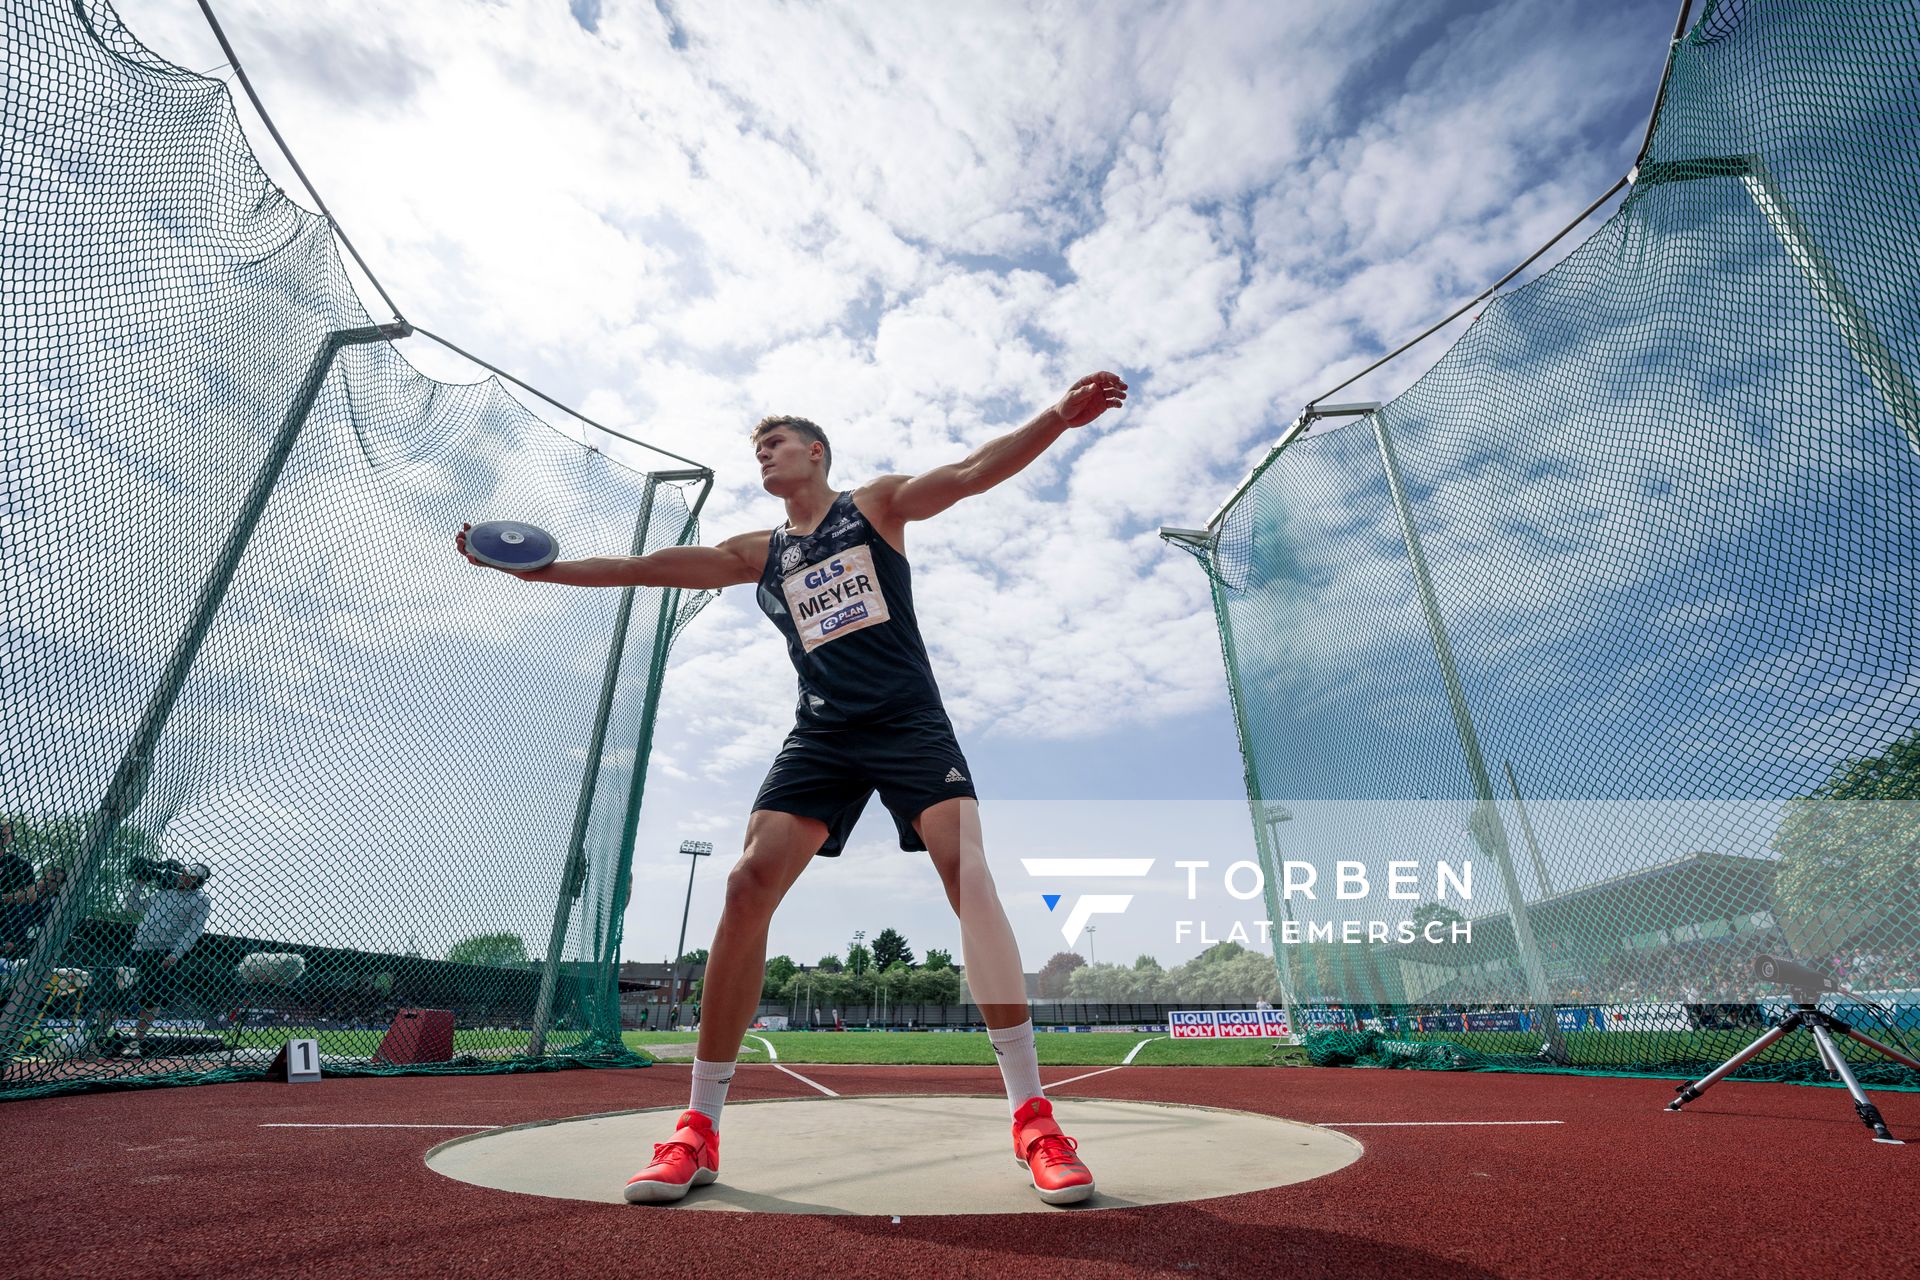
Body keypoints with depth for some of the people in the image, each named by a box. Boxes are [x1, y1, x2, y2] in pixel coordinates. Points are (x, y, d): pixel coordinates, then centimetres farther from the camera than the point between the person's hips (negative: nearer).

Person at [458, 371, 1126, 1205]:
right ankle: (699, 1129, 3)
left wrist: (1059, 416, -19)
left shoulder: (877, 504, 9)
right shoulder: (759, 555, 17)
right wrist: (543, 569, 11)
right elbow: (653, 566, 17)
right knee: (747, 886, -10)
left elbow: (972, 472, -5)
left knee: (966, 871, -20)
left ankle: (1033, 1120, -9)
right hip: (821, 736, 3)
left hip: (910, 723, -3)